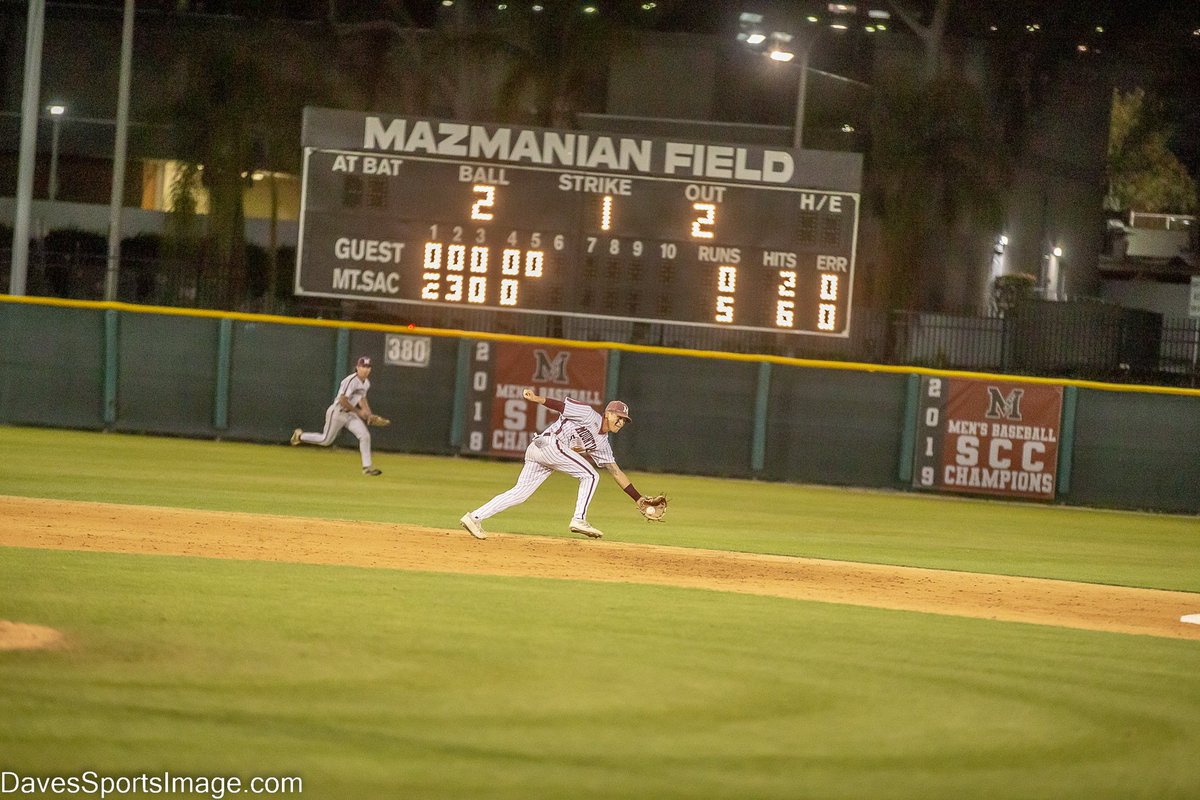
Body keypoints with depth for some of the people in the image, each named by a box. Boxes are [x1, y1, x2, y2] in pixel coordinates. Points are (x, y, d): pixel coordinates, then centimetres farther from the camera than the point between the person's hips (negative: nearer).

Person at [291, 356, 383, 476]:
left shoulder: (366, 383, 6)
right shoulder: (351, 381, -23)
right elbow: (343, 401, -27)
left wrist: (367, 411, 6)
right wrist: (358, 411, -21)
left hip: (350, 414, 8)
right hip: (337, 412, -8)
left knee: (365, 435, -8)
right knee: (326, 440, 4)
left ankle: (367, 466, -4)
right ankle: (300, 435, 28)